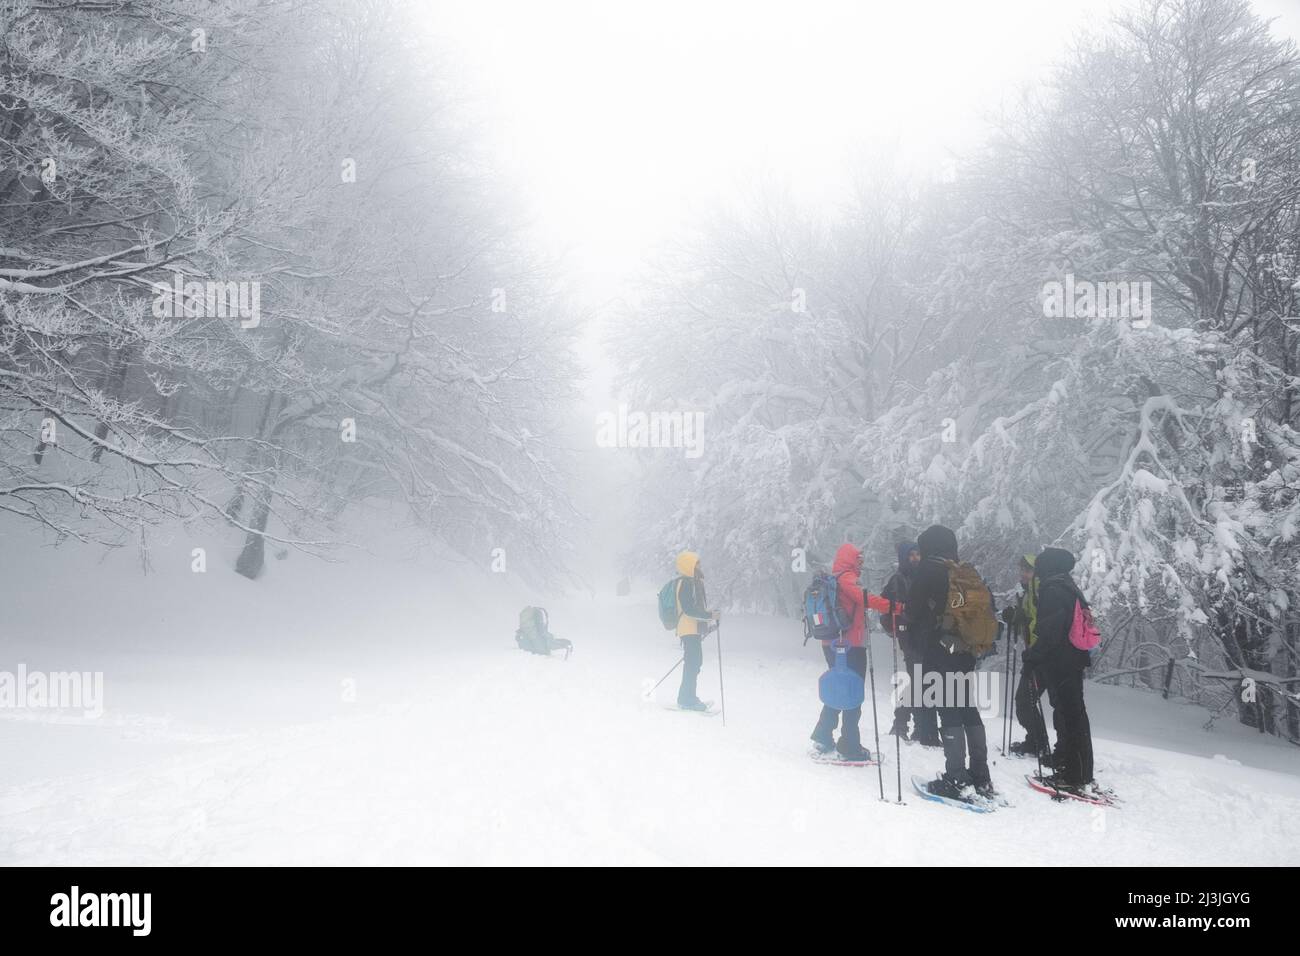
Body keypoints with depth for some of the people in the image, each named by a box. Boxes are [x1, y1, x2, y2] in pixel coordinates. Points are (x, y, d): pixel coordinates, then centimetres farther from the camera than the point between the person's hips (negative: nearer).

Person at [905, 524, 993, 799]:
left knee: (949, 713, -6)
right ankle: (981, 778, 17)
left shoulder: (927, 572, -7)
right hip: (965, 654, 6)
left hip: (938, 653, -6)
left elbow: (914, 612, -11)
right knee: (969, 710, 14)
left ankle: (956, 780, -7)